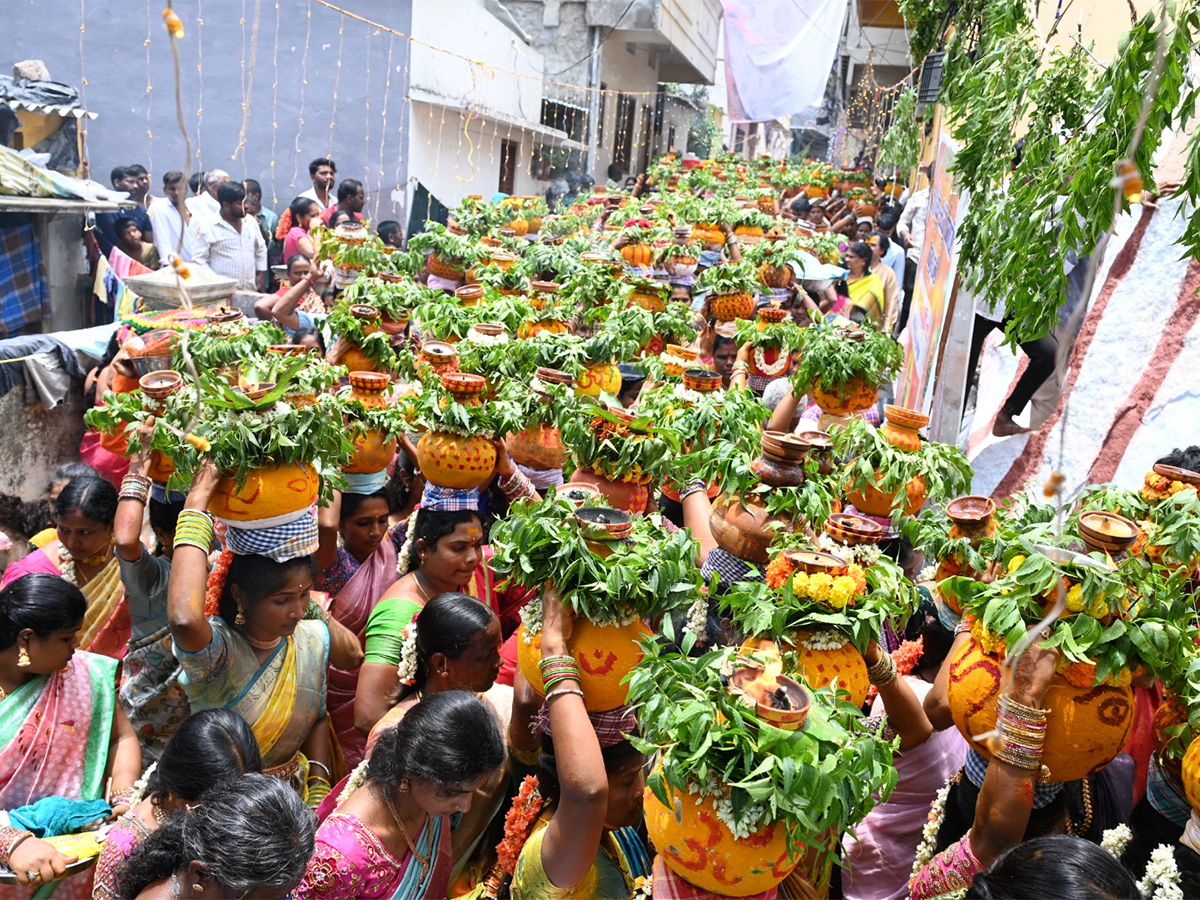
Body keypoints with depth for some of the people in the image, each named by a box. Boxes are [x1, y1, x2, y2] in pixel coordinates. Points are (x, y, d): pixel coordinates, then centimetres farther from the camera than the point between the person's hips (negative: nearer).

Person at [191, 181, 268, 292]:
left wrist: (261, 277, 13)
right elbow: (199, 259, -5)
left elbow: (261, 250, 22)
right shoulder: (207, 226, -4)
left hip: (251, 291, 5)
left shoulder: (250, 222, 11)